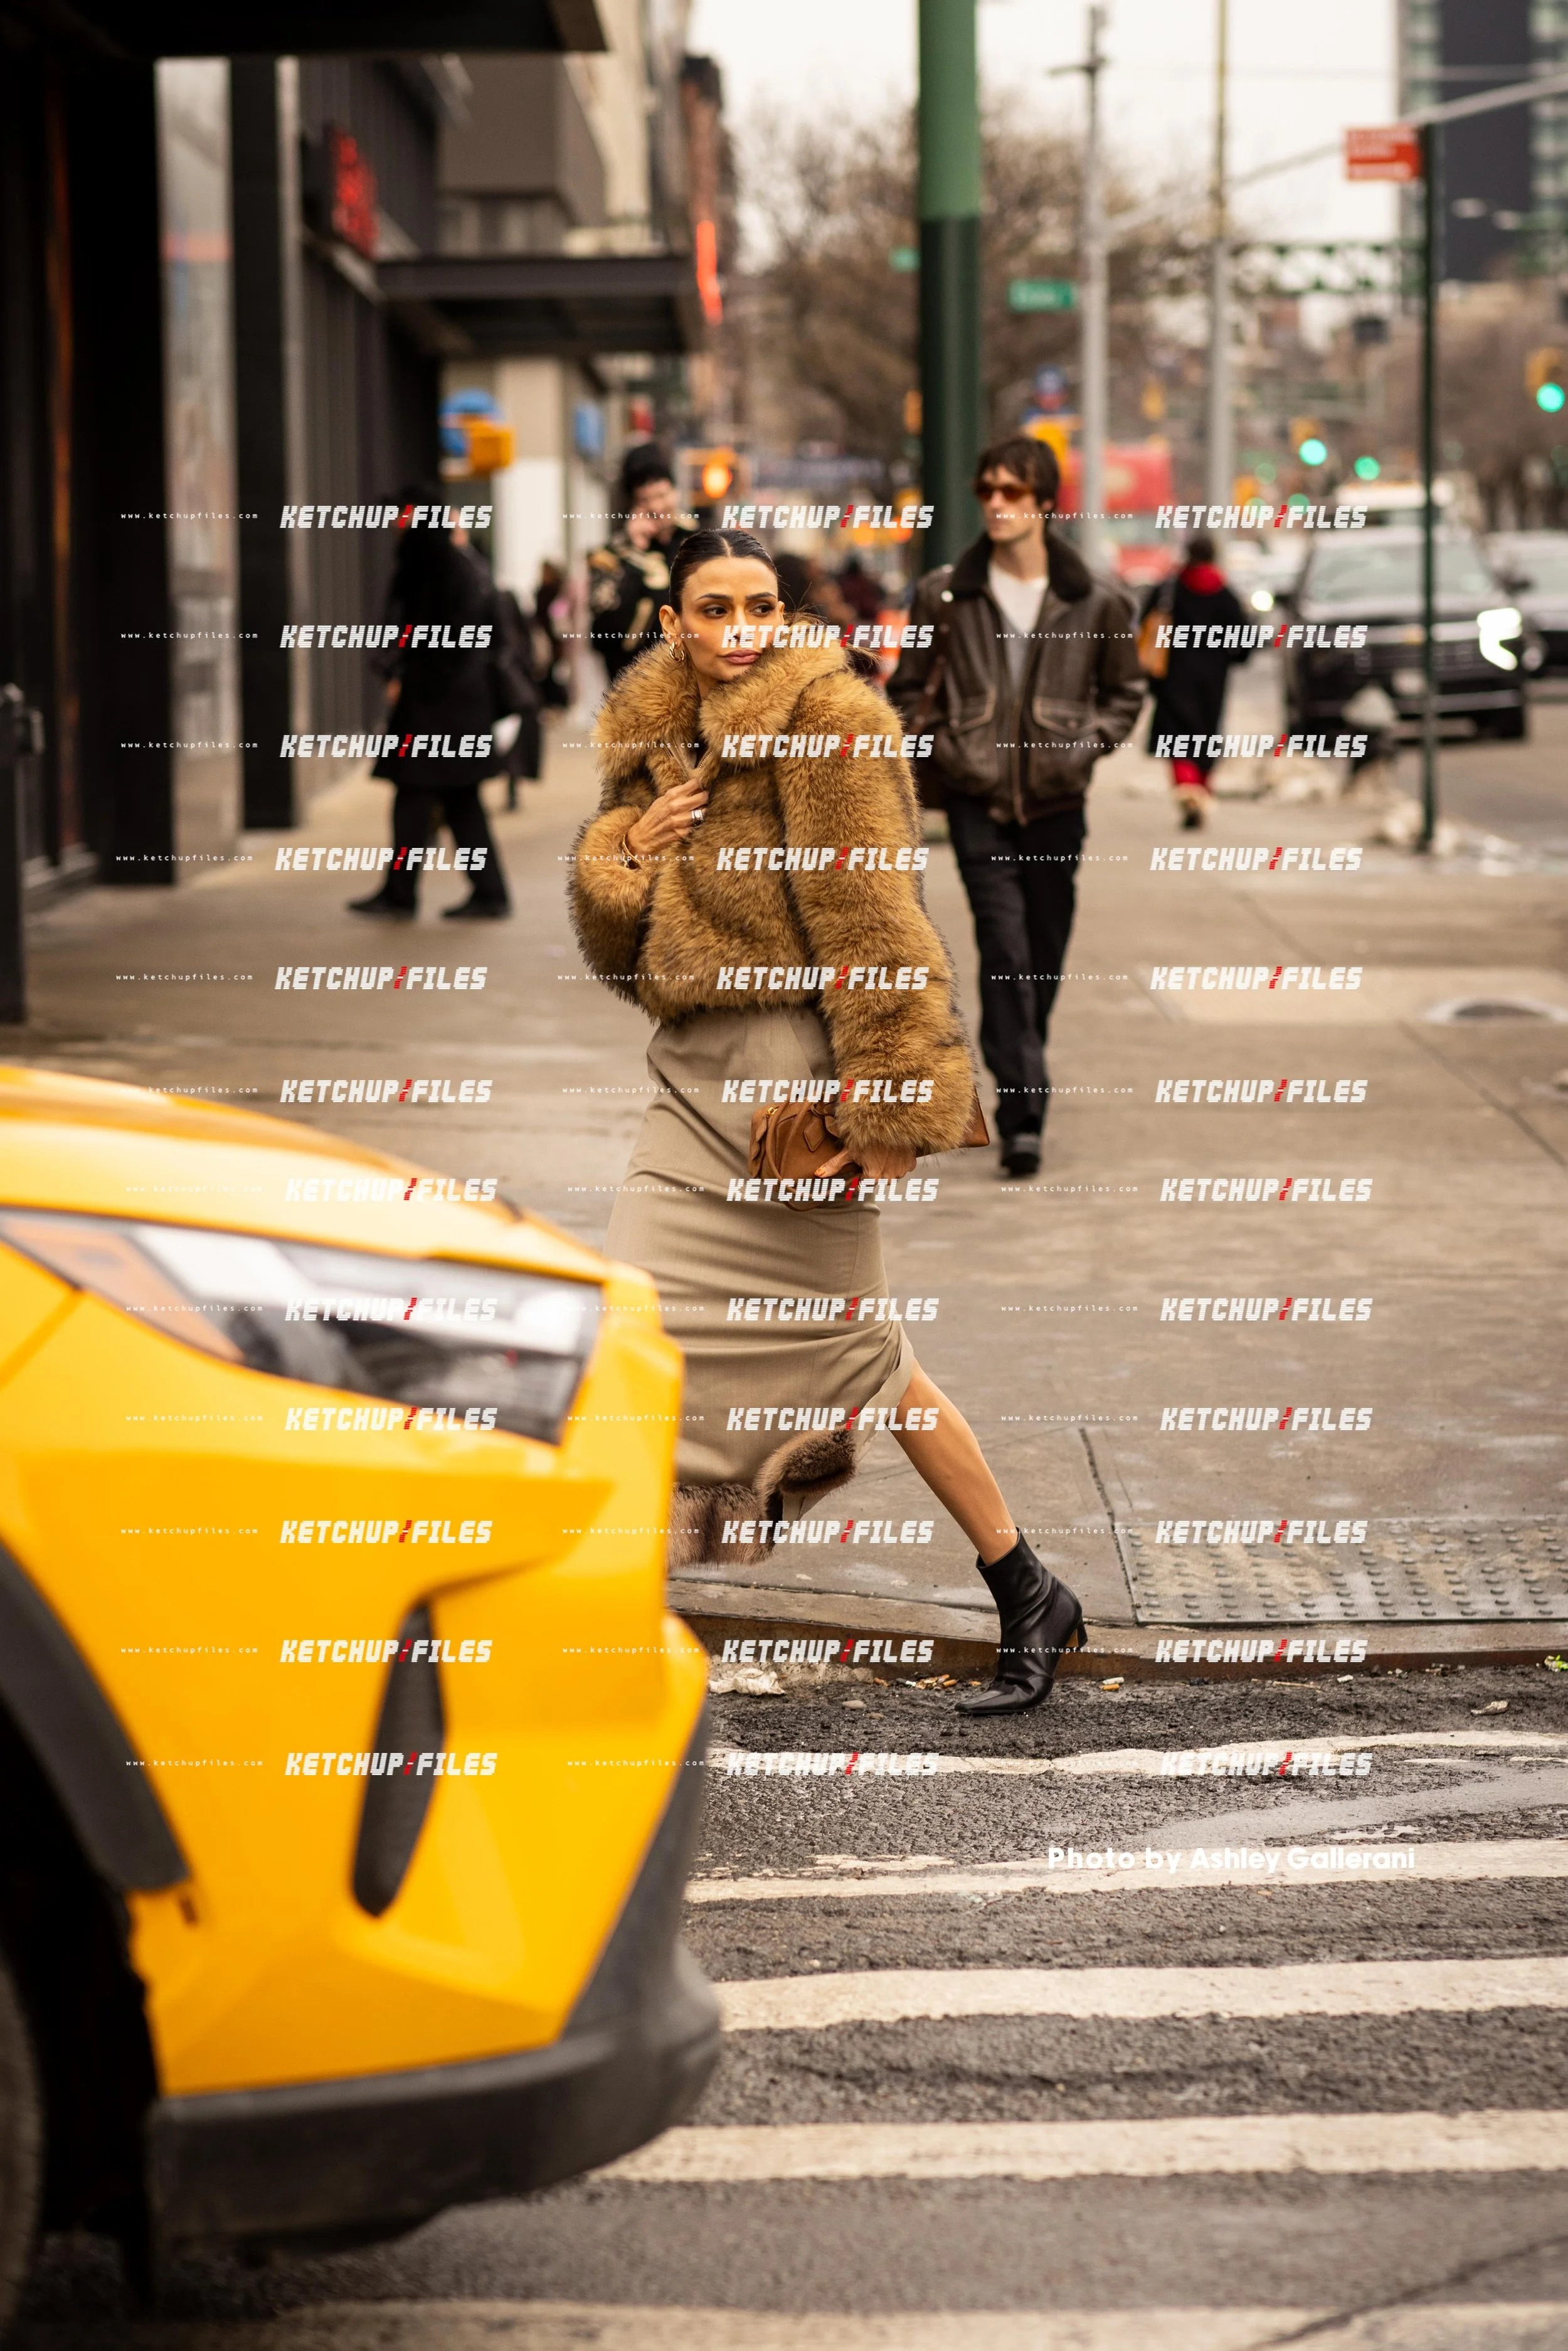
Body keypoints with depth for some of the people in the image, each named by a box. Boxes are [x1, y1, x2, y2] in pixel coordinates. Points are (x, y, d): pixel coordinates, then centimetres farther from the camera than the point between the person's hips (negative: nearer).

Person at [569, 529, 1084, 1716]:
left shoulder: (828, 718, -8)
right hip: (697, 1076, 7)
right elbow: (616, 943, 20)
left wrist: (894, 1102, -20)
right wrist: (626, 849, -2)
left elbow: (872, 920, -15)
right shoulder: (660, 737, 15)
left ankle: (1031, 1597, 10)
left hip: (793, 1063, -7)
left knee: (854, 1349, -2)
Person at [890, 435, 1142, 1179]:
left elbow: (1124, 692, 15)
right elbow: (910, 689, 12)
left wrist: (1085, 746, 0)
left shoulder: (1096, 602, 2)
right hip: (977, 801, -2)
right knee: (1005, 949, -14)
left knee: (1045, 958, 9)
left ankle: (1019, 1094, 27)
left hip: (1056, 803, 2)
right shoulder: (943, 595, 2)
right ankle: (1023, 1113, -18)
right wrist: (938, 753, -2)